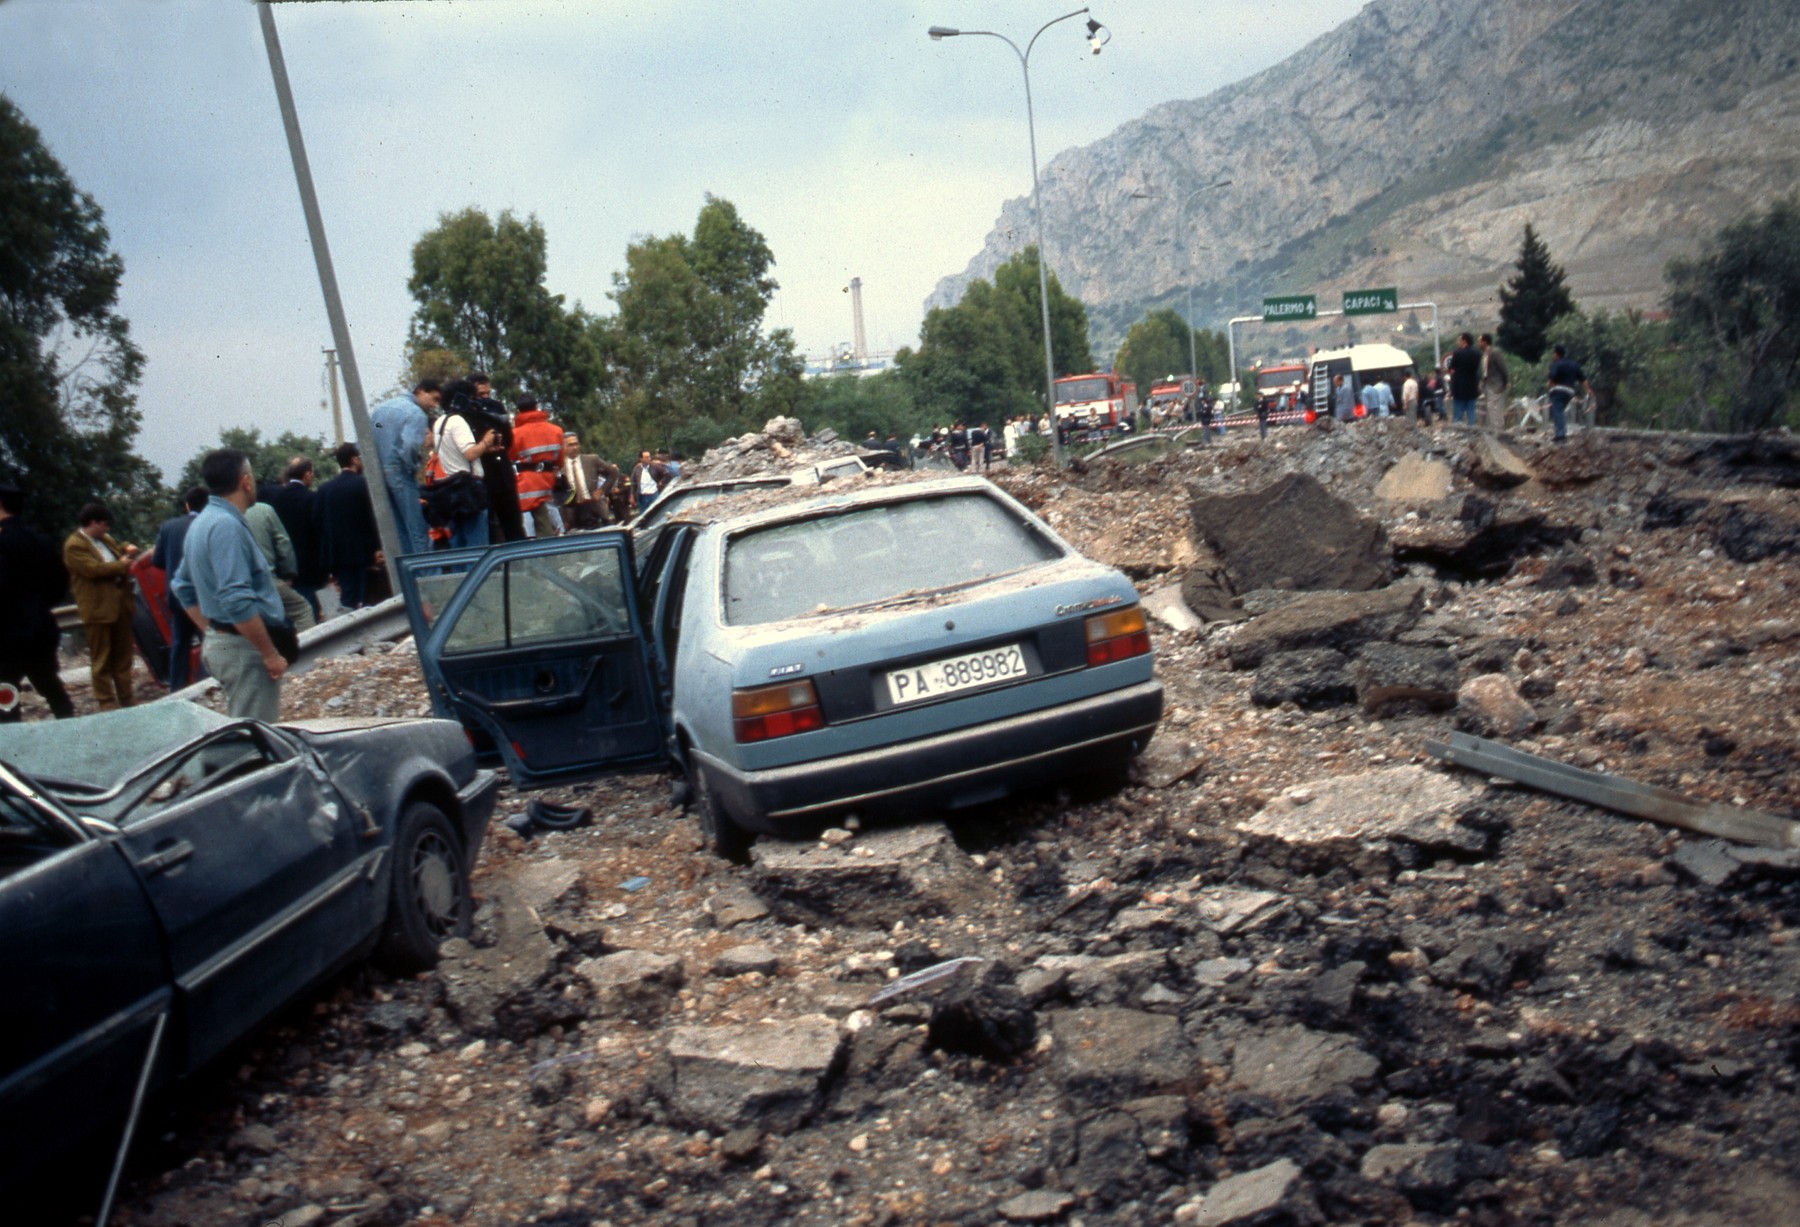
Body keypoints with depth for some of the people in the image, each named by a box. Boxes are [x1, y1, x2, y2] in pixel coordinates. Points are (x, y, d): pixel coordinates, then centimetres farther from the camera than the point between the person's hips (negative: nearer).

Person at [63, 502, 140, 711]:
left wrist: (125, 549, 11)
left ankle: (126, 696, 22)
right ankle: (106, 701, 7)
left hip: (120, 603, 8)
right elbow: (93, 568, -22)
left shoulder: (104, 539, 15)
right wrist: (120, 565, -10)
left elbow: (116, 552, 34)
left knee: (123, 654, 14)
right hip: (98, 608, -8)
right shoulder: (74, 545, -11)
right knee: (101, 658, 1)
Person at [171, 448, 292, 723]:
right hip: (244, 648, -10)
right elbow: (237, 601, -26)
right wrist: (271, 654, -20)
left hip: (218, 644, 10)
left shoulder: (202, 522, 13)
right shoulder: (227, 525, -18)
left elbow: (183, 588, 23)